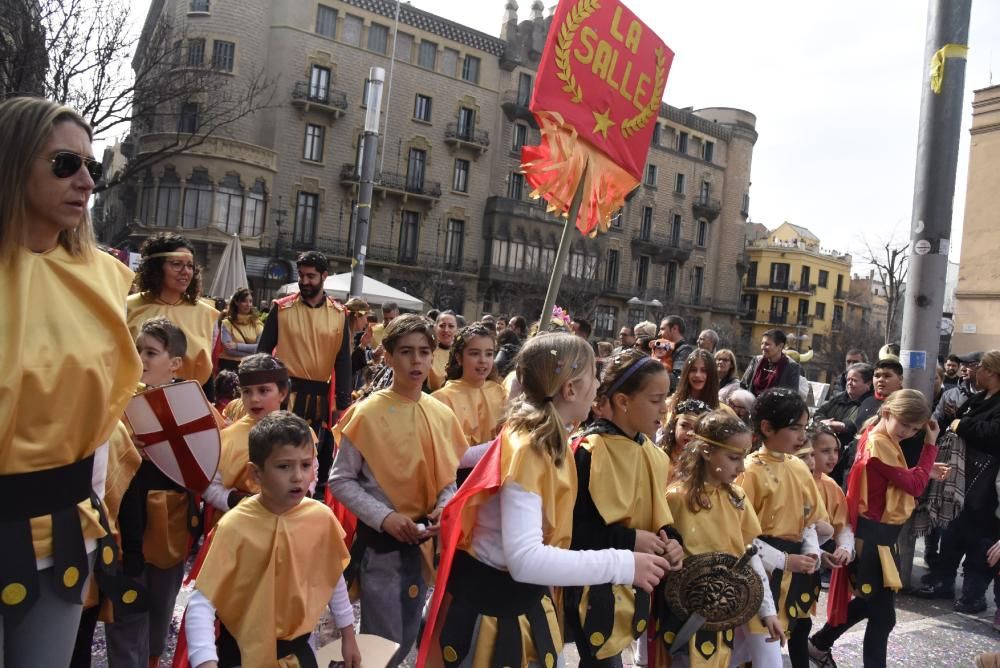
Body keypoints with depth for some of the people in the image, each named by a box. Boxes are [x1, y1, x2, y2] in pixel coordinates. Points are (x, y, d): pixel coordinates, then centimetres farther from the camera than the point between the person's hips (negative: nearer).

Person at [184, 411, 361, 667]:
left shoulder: (322, 518, -12)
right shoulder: (234, 526, -21)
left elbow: (334, 578, 3)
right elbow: (201, 603, -22)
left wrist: (348, 636, 11)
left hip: (297, 646, 2)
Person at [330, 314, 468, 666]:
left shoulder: (442, 415, 0)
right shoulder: (368, 413, -13)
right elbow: (340, 481, -10)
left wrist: (443, 508, -10)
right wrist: (383, 517, -20)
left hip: (425, 541, 5)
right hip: (380, 541, -5)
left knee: (407, 638, 20)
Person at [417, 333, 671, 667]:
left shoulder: (552, 442, 2)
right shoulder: (526, 449, -26)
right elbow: (525, 559, -34)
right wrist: (622, 564, -31)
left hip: (527, 598, 8)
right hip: (489, 602, -8)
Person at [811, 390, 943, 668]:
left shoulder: (881, 440, 12)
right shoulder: (879, 444, -19)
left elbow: (902, 479, 13)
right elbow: (914, 486, -16)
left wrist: (926, 471, 1)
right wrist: (930, 446, -11)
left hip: (878, 533, 10)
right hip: (873, 535, -10)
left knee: (870, 603, 23)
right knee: (883, 615, -2)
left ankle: (819, 643, 35)